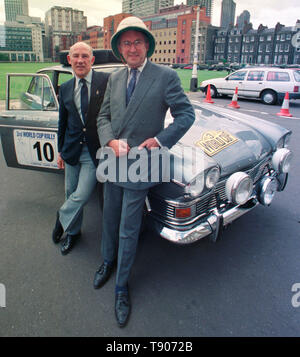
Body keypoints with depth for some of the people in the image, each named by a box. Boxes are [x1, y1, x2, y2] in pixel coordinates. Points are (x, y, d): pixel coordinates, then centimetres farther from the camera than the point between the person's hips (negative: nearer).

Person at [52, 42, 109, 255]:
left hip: (95, 151, -4)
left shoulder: (107, 81, -7)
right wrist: (60, 151, 15)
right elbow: (63, 122, 14)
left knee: (81, 196, -5)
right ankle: (73, 232, 38)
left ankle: (62, 218, 27)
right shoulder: (65, 89, 7)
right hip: (72, 150, 5)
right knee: (71, 194, 15)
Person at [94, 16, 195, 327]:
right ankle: (108, 261, 48)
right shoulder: (114, 79, 8)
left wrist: (159, 140, -17)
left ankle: (121, 287, 27)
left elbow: (186, 114, -6)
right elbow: (103, 116, 9)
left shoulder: (166, 76, -6)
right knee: (110, 220, 21)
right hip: (111, 162, 5)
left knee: (128, 231, 6)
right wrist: (110, 141, -11)